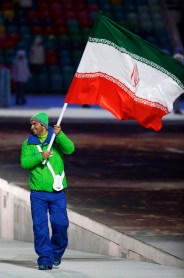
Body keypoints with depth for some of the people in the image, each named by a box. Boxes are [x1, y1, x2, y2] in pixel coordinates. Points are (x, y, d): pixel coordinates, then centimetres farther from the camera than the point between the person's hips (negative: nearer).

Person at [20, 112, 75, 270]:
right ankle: (45, 259, 1)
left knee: (60, 224, -3)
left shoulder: (57, 139, 2)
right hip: (38, 192, 1)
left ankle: (57, 253, 21)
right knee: (40, 226, -4)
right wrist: (40, 156, -21)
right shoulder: (28, 143, 6)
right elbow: (24, 162, -6)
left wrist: (60, 135, -31)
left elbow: (70, 149, -16)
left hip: (57, 192, -1)